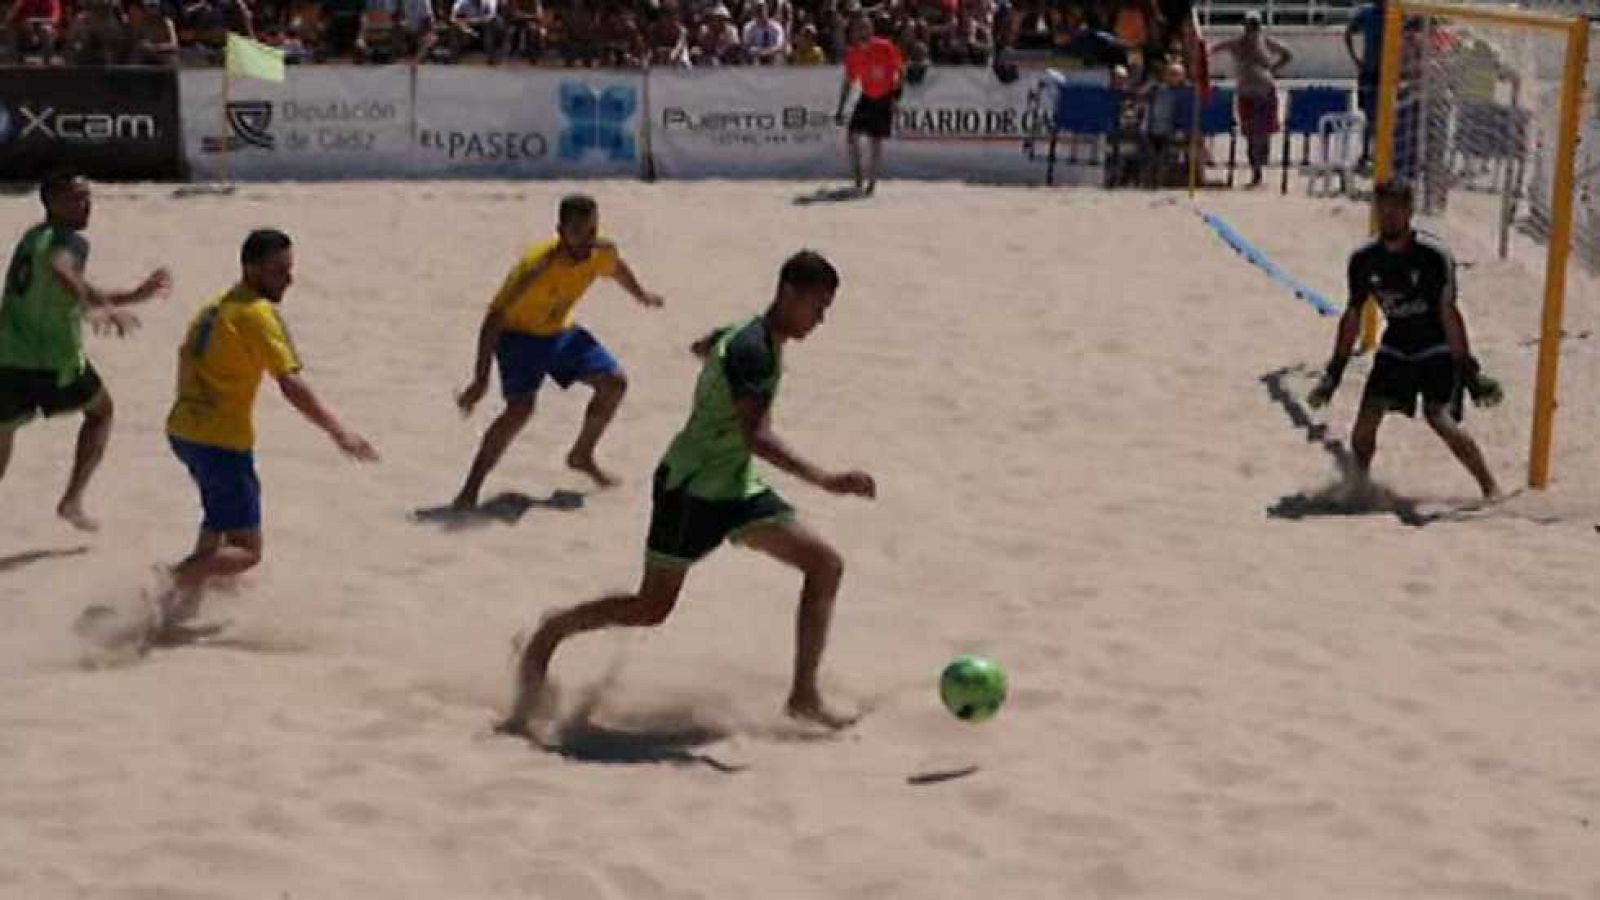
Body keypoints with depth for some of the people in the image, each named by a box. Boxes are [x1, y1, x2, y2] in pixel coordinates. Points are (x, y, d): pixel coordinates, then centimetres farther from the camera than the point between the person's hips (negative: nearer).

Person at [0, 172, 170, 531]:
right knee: (100, 411, 21)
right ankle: (72, 499, 12)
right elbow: (61, 269, -34)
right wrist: (105, 307, -43)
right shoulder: (69, 241, -8)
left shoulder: (30, 238, 20)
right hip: (54, 362, -6)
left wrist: (135, 295, 32)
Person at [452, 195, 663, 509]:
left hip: (560, 331, 7)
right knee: (521, 407, -26)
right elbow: (494, 318, -33)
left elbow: (617, 269, 11)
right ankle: (471, 488, -16)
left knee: (615, 383, 2)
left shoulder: (603, 253, -17)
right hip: (518, 334, -7)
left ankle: (582, 456, 24)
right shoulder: (538, 265, -35)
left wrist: (641, 295, 31)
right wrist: (480, 380, -36)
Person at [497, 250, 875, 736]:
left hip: (735, 487, 9)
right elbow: (755, 435, -33)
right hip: (690, 488, -9)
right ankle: (550, 632, 23)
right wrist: (824, 479, -40)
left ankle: (805, 695, -4)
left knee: (826, 564, -4)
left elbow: (703, 346, 30)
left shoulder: (743, 334, 7)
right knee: (651, 608, 0)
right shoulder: (753, 349, -22)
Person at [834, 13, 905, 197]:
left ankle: (871, 182, 9)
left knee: (876, 140, -3)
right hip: (867, 97, 4)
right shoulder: (852, 54, -5)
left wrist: (896, 97, -16)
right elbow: (848, 83, 5)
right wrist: (840, 110, 2)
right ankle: (857, 180, 3)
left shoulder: (885, 47, -17)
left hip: (885, 99, -4)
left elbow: (900, 71, -9)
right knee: (852, 134, -8)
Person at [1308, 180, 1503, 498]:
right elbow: (1353, 316, 4)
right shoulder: (1364, 260, -5)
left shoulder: (1433, 255, -19)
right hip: (1395, 349, 5)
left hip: (1438, 350, -5)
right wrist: (1334, 372, 5)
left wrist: (1467, 367, -20)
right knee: (1367, 416, -9)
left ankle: (1491, 488, -7)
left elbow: (1448, 314, -17)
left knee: (1441, 419, -19)